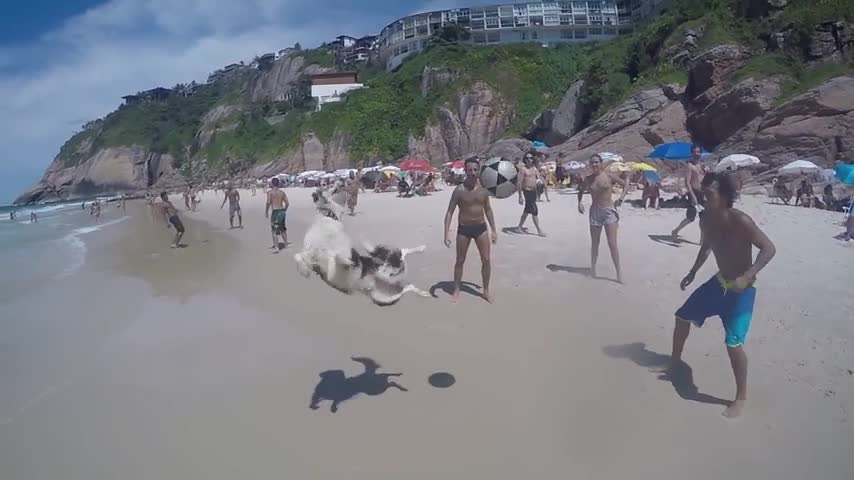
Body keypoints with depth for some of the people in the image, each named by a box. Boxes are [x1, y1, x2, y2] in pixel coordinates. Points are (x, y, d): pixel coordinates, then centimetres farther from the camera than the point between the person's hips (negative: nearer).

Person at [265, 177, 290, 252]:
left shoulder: (270, 192, -8)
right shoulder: (282, 192, 9)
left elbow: (268, 203, -17)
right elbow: (287, 203, 8)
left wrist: (266, 212, -6)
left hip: (276, 212, -6)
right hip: (282, 211, 6)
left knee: (274, 231, -1)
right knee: (283, 229, 23)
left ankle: (277, 248, -5)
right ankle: (286, 244, 36)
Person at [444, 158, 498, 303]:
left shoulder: (483, 189, -1)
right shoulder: (459, 190, -12)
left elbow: (488, 210, 10)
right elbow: (450, 211, -9)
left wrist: (493, 230, 8)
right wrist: (447, 233, -16)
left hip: (481, 228, 3)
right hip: (463, 229, -2)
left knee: (486, 260, 3)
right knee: (460, 261, 9)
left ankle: (486, 291, 19)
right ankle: (456, 290, 25)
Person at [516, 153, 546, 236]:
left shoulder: (534, 168, 11)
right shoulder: (522, 169, -11)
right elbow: (520, 183, -15)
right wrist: (520, 197, -20)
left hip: (534, 191, 8)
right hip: (527, 191, -8)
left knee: (527, 210, 16)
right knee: (534, 211, -8)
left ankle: (520, 226, 28)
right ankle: (539, 230, -3)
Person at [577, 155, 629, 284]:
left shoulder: (609, 176, -5)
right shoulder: (588, 179, 4)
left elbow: (625, 184, 3)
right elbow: (581, 191, 19)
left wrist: (621, 197, -11)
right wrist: (580, 202, 1)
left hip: (609, 210, -3)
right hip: (595, 211, 3)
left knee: (612, 244, -7)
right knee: (594, 243, 10)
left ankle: (619, 272, 0)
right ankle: (593, 267, 25)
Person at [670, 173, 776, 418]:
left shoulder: (740, 220, -25)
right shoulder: (706, 220, -3)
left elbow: (769, 248, -26)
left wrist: (747, 277, -37)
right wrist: (692, 273, 15)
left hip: (741, 289, -8)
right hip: (719, 282, 8)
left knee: (733, 341, -18)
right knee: (683, 315, 15)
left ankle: (742, 398, 2)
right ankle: (675, 360, 39)